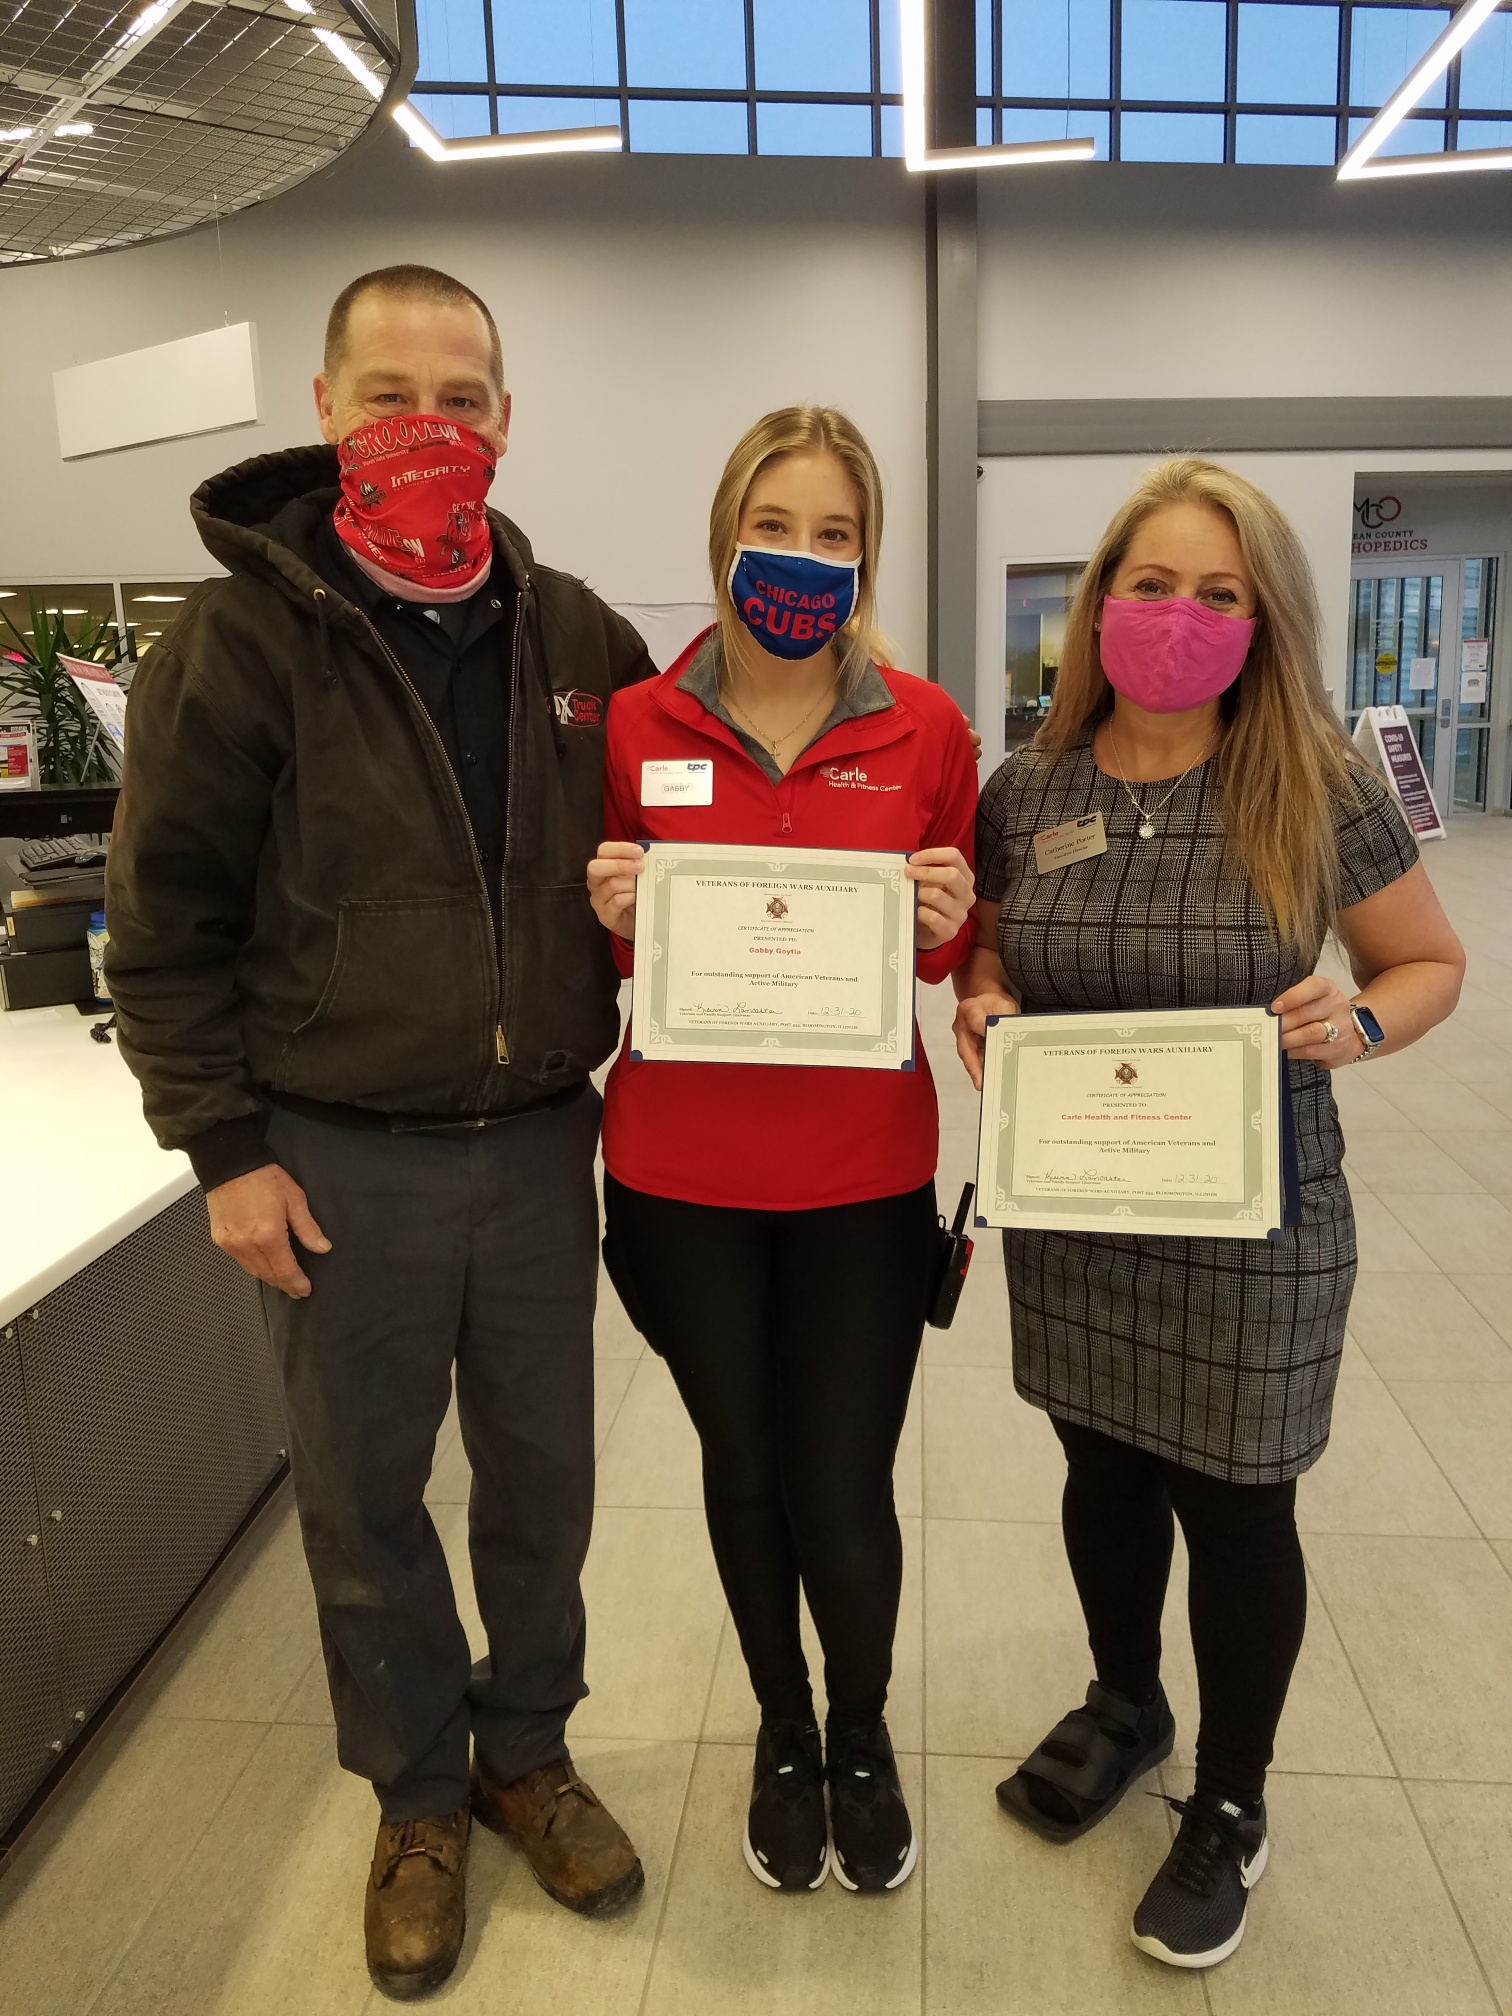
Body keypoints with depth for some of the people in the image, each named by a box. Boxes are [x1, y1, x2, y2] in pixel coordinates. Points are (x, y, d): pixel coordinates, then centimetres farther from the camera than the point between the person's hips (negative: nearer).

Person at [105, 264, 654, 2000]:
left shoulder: (576, 635, 5)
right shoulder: (243, 637, -6)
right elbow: (165, 918, -5)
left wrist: (630, 978, 0)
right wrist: (223, 1147, -8)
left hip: (538, 1141, 3)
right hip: (338, 1157, -2)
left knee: (543, 1474, 16)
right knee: (364, 1497, 13)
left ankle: (527, 1749, 41)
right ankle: (418, 1799, 37)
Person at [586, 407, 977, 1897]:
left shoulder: (925, 729, -3)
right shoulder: (637, 727, -2)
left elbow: (957, 960, 7)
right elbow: (614, 958, 7)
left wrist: (947, 925, -15)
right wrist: (614, 916, -14)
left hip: (862, 1172, 0)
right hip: (682, 1170, 1)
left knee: (842, 1491, 6)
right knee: (744, 1468, 17)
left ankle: (862, 1737, 40)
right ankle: (784, 1729, 46)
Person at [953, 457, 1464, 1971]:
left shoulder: (1317, 791, -11)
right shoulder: (1024, 792, -4)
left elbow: (1431, 961, 1)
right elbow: (983, 953, 11)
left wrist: (1359, 1024, -20)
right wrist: (980, 1005, -11)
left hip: (1252, 1225, -2)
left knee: (1234, 1507, 13)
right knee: (1105, 1471, 21)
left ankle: (1230, 1806, 38)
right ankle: (1125, 1704, 50)